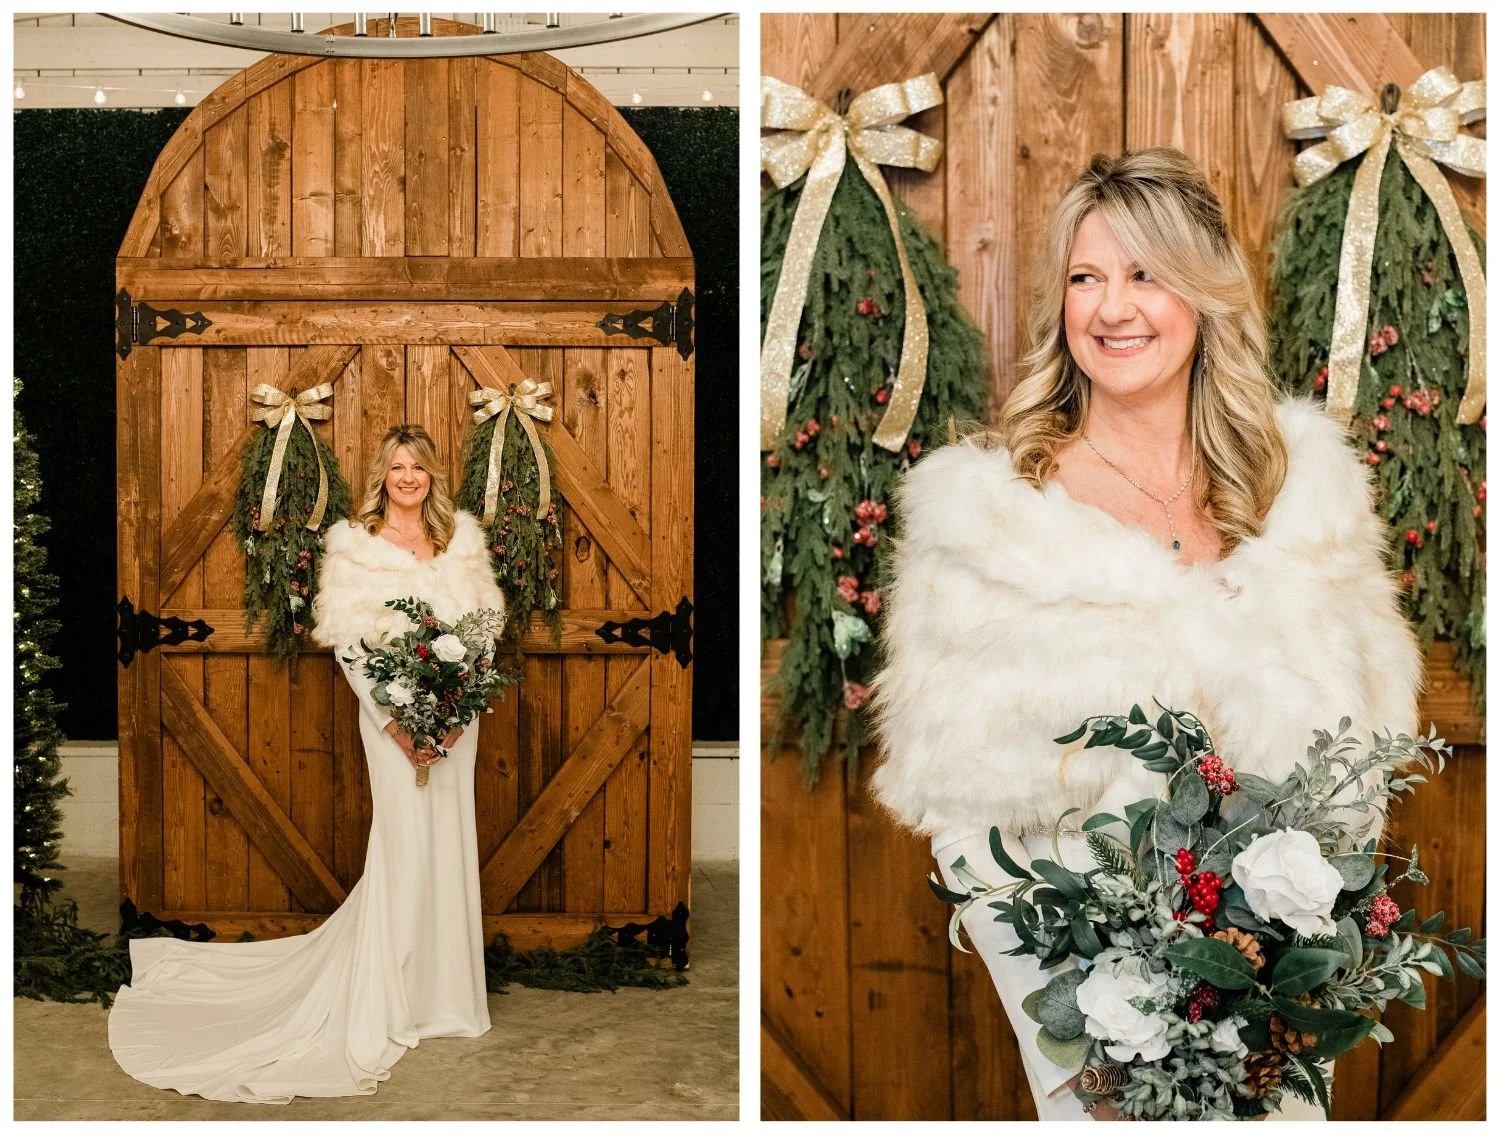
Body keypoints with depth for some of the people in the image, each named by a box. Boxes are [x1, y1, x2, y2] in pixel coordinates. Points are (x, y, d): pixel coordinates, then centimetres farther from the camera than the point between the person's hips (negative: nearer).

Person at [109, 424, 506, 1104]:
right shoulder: (354, 544, -3)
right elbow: (346, 644, -6)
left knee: (449, 838, 8)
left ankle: (443, 987, 22)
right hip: (393, 714, -4)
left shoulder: (462, 536, 7)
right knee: (405, 842, -2)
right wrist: (394, 722, -13)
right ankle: (390, 1004, 11)